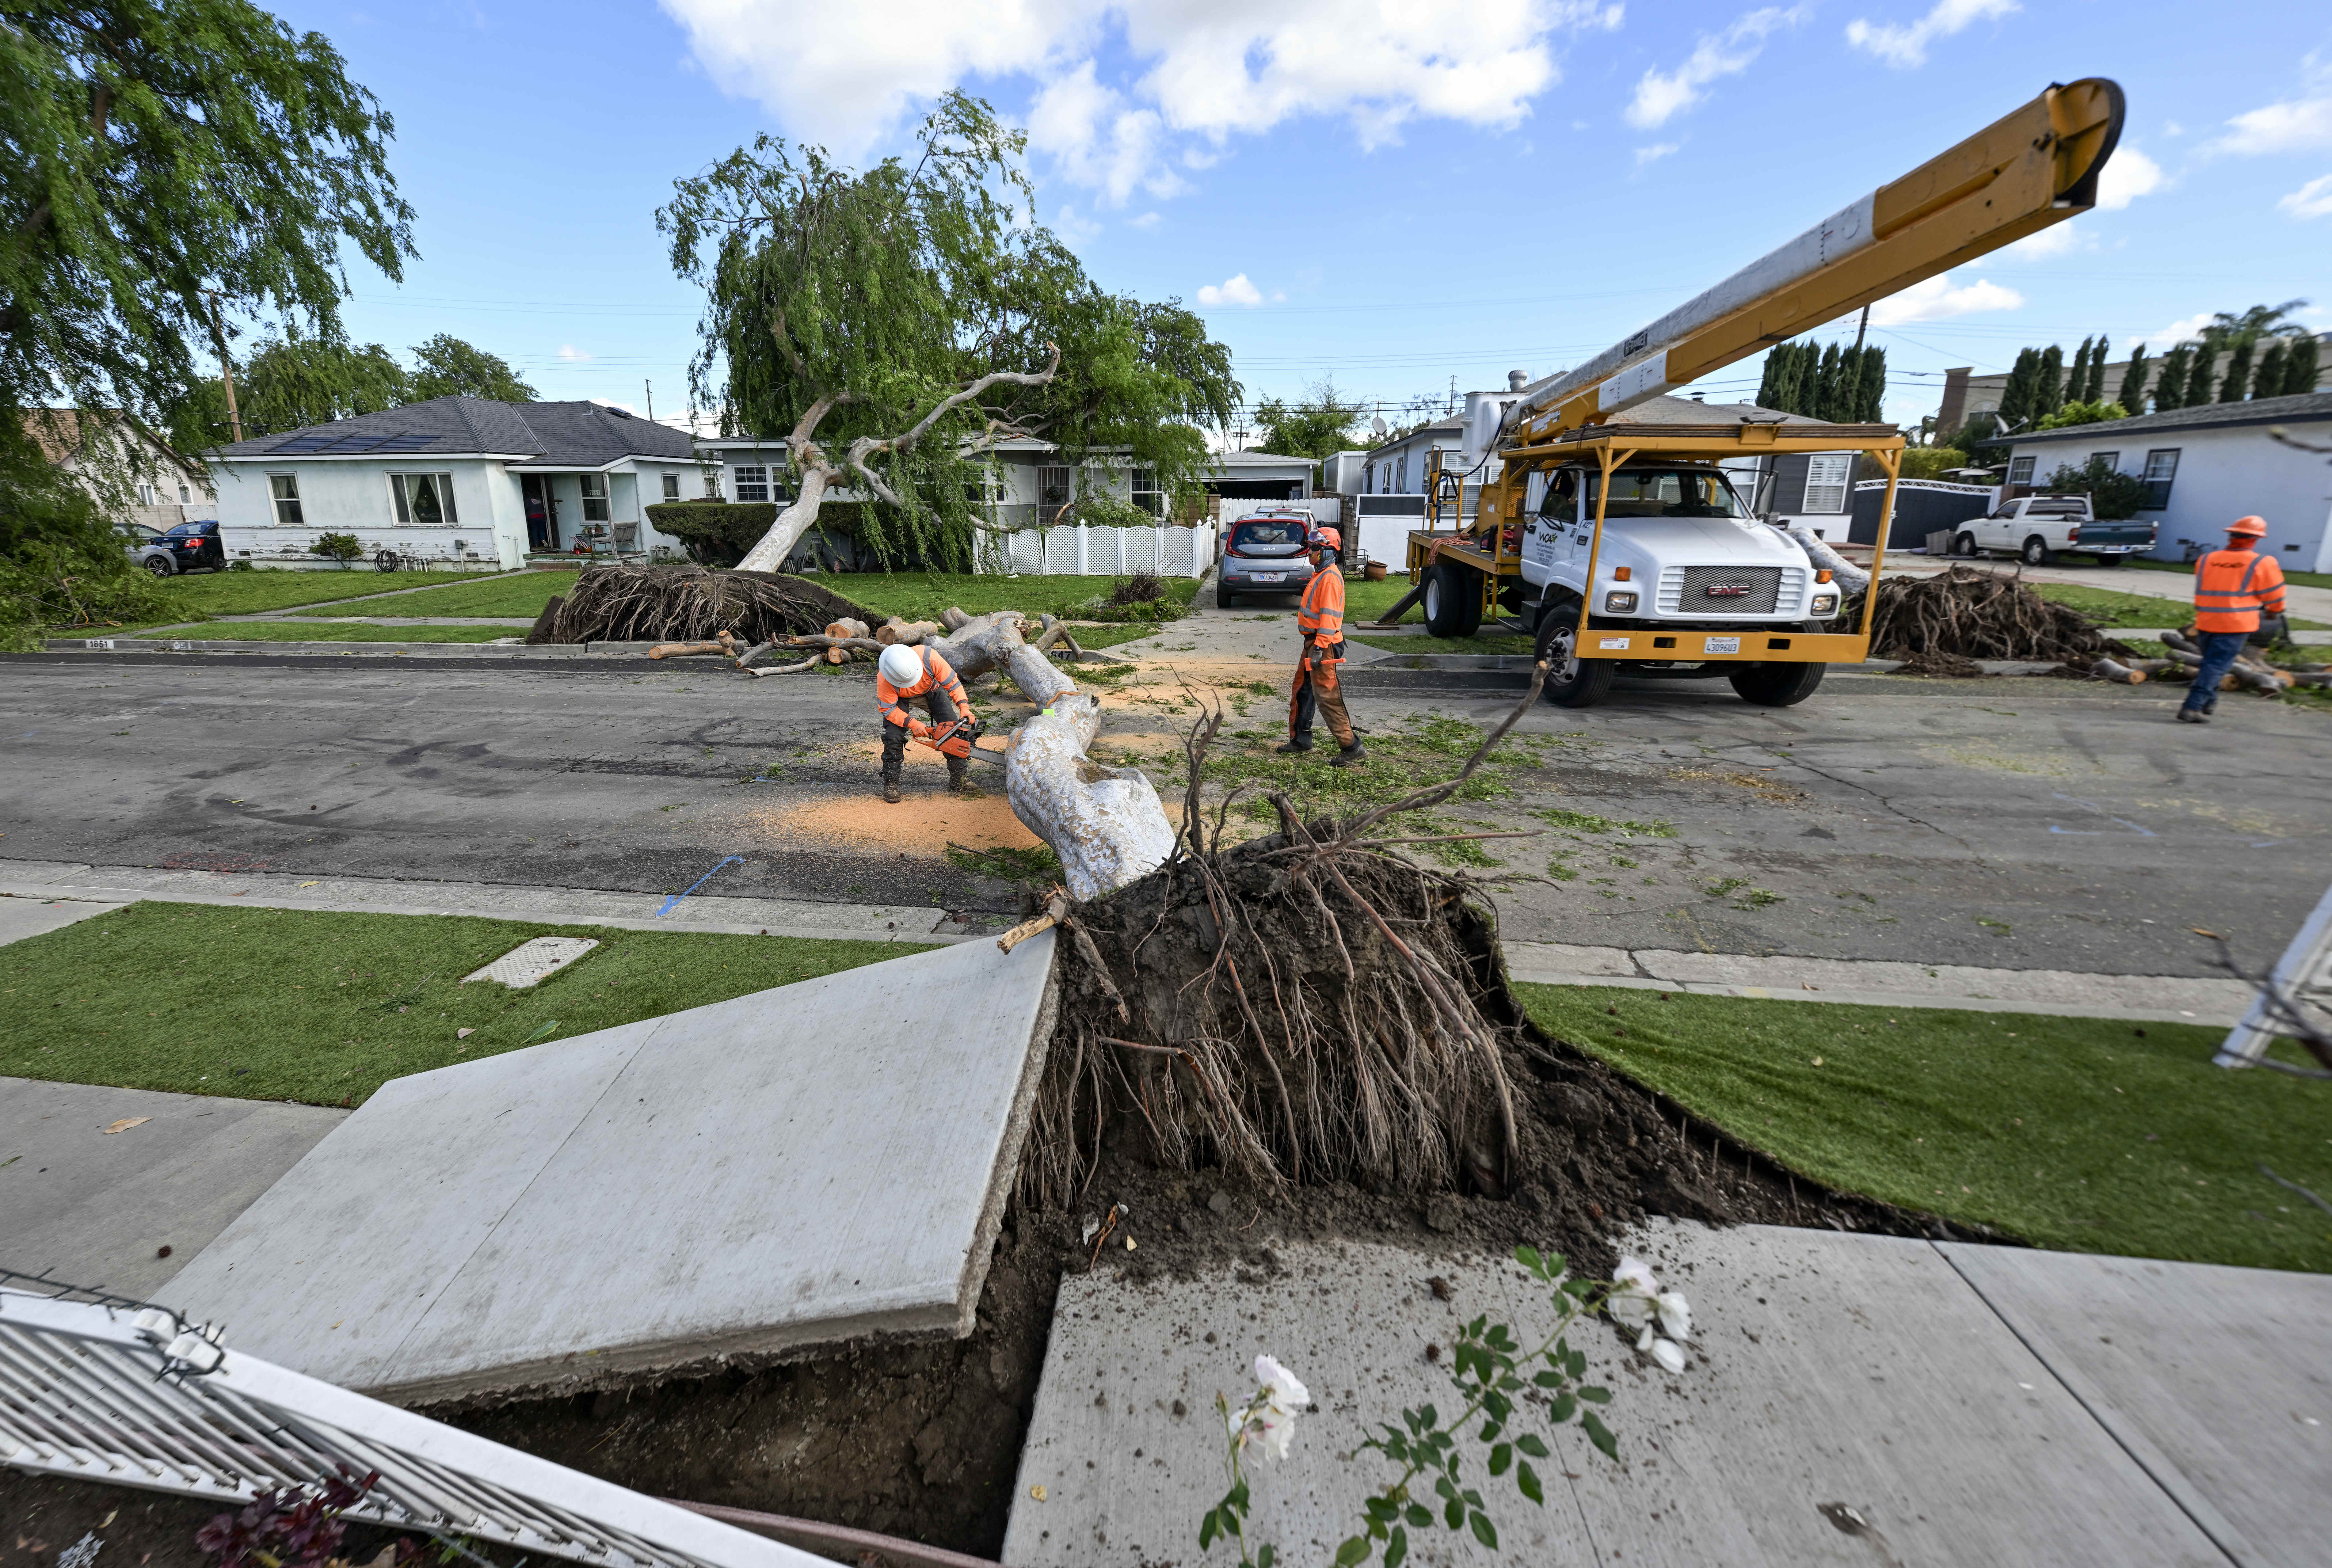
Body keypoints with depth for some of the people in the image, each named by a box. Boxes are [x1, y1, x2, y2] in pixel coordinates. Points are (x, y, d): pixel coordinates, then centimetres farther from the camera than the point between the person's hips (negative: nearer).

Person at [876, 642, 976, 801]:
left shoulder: (930, 658, -40)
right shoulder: (884, 680, -39)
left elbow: (952, 682, -27)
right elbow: (888, 710, -26)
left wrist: (964, 707, -37)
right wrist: (912, 724, -36)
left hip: (931, 689, 2)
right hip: (900, 698, -1)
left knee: (954, 729, -9)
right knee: (893, 736, -19)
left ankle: (959, 780, 2)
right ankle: (890, 784, -2)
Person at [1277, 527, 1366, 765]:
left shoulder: (1330, 577, -16)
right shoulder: (1321, 574, 17)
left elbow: (1329, 616, -22)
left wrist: (1319, 648, -26)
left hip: (1324, 646, -11)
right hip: (1313, 642, 11)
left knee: (1327, 697, -11)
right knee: (1302, 692, 17)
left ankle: (1351, 747, -8)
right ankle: (1301, 740, 28)